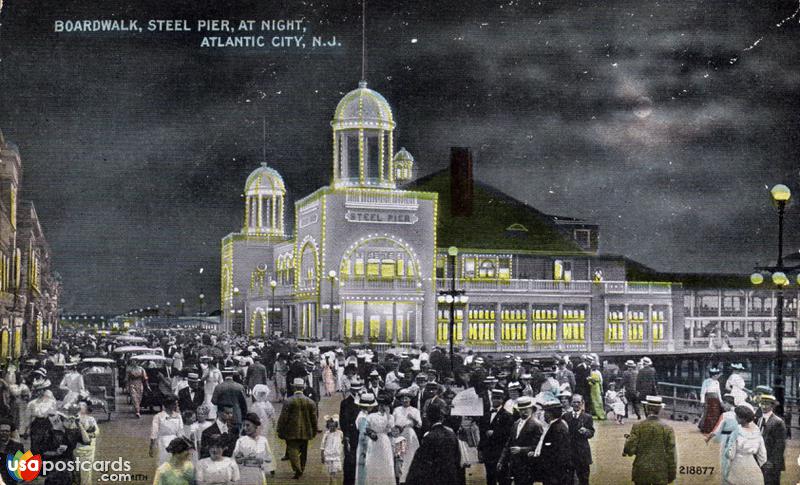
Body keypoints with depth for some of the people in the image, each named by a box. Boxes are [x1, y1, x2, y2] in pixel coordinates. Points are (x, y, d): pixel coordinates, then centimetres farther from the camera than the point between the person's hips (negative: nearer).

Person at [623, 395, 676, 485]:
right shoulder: (667, 428, -7)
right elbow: (671, 453, -6)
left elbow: (630, 450, -9)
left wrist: (627, 440, 12)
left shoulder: (638, 426, -8)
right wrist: (672, 473, 4)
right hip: (660, 473, 0)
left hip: (641, 472, 0)